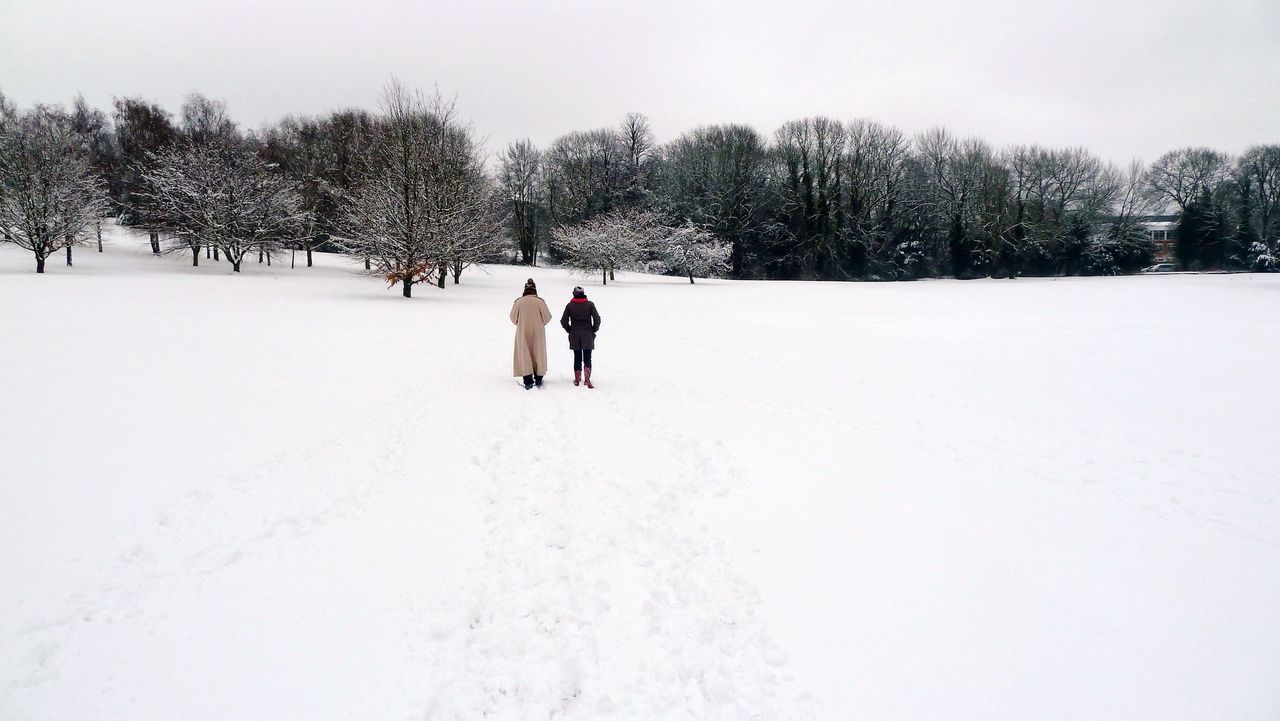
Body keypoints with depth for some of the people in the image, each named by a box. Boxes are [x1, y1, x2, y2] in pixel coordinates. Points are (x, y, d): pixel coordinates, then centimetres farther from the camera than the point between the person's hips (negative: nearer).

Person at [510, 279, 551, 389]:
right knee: (538, 355, 13)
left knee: (524, 355, 6)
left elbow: (513, 318, 1)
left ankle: (528, 381, 1)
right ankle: (538, 379, 17)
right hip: (538, 334, 0)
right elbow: (547, 317, -3)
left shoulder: (518, 302, -8)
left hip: (522, 333, 0)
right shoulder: (540, 302, -11)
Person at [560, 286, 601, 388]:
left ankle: (577, 380, 14)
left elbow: (563, 321, -3)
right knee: (587, 359, 3)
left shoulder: (570, 305, -1)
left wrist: (570, 330, 10)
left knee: (577, 359, 10)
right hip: (588, 336, -1)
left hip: (574, 336, 1)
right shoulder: (590, 304, -4)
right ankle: (587, 379, -9)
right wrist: (593, 330, 5)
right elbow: (597, 319, -8)